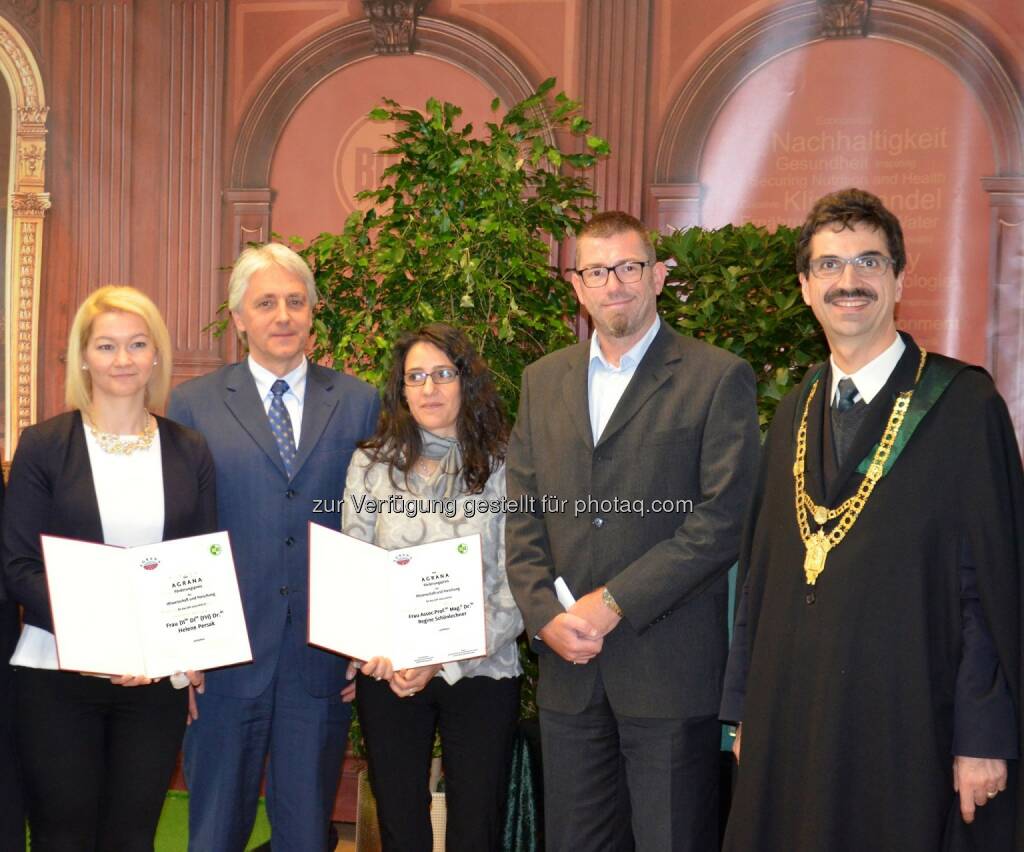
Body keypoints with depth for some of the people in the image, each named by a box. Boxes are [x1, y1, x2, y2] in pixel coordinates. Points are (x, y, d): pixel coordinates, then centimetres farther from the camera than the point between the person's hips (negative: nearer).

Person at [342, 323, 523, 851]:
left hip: (480, 672, -1)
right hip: (389, 677, 2)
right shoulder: (371, 463, 3)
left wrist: (444, 662, -14)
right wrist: (380, 654, -11)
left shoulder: (503, 469, -3)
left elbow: (515, 590, -6)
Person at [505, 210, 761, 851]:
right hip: (567, 665, 5)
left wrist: (614, 603, -14)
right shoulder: (544, 380, 13)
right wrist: (544, 615, -5)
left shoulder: (719, 379, -3)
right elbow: (523, 516, 10)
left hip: (671, 670, -4)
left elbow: (721, 520, -11)